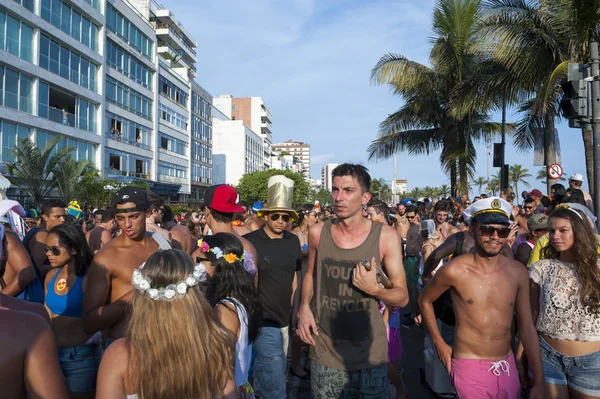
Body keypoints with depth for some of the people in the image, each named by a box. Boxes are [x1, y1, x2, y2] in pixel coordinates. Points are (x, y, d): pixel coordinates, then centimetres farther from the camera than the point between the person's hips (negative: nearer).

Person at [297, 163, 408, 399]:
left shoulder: (385, 236, -9)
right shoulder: (317, 233, -3)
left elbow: (402, 297, -5)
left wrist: (374, 289, -23)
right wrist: (304, 307, -1)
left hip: (370, 354, -1)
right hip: (325, 353, 2)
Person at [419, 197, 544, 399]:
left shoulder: (517, 272, -3)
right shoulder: (454, 270, -14)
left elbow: (527, 328, 3)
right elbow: (424, 300, 3)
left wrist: (539, 382, 4)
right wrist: (439, 343, 4)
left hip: (508, 367, 5)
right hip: (470, 368, -4)